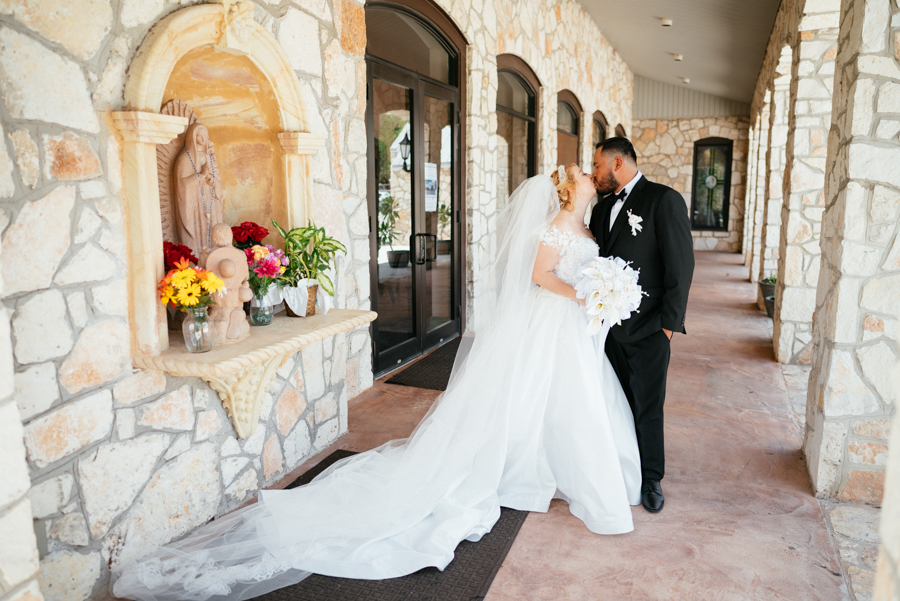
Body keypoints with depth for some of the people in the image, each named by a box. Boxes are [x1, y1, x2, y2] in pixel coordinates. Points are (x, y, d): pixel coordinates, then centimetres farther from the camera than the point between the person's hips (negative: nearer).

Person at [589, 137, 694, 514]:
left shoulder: (664, 200, -9)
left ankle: (651, 478, 26)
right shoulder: (603, 207, 12)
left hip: (647, 329, -6)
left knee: (648, 408, 7)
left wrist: (669, 323, -13)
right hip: (609, 325, 6)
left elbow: (680, 264, -12)